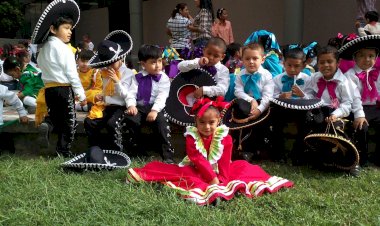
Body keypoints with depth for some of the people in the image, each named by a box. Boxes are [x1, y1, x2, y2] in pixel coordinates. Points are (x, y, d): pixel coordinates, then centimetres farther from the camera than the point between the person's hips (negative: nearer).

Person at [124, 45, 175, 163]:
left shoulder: (163, 78, 3)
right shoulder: (138, 77, 12)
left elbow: (162, 96, -9)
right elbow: (131, 92, 3)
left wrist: (155, 110, -25)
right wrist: (131, 105, -19)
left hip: (155, 108, -2)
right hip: (139, 107, 2)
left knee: (162, 122, -32)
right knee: (129, 119, -28)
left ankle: (168, 155, -27)